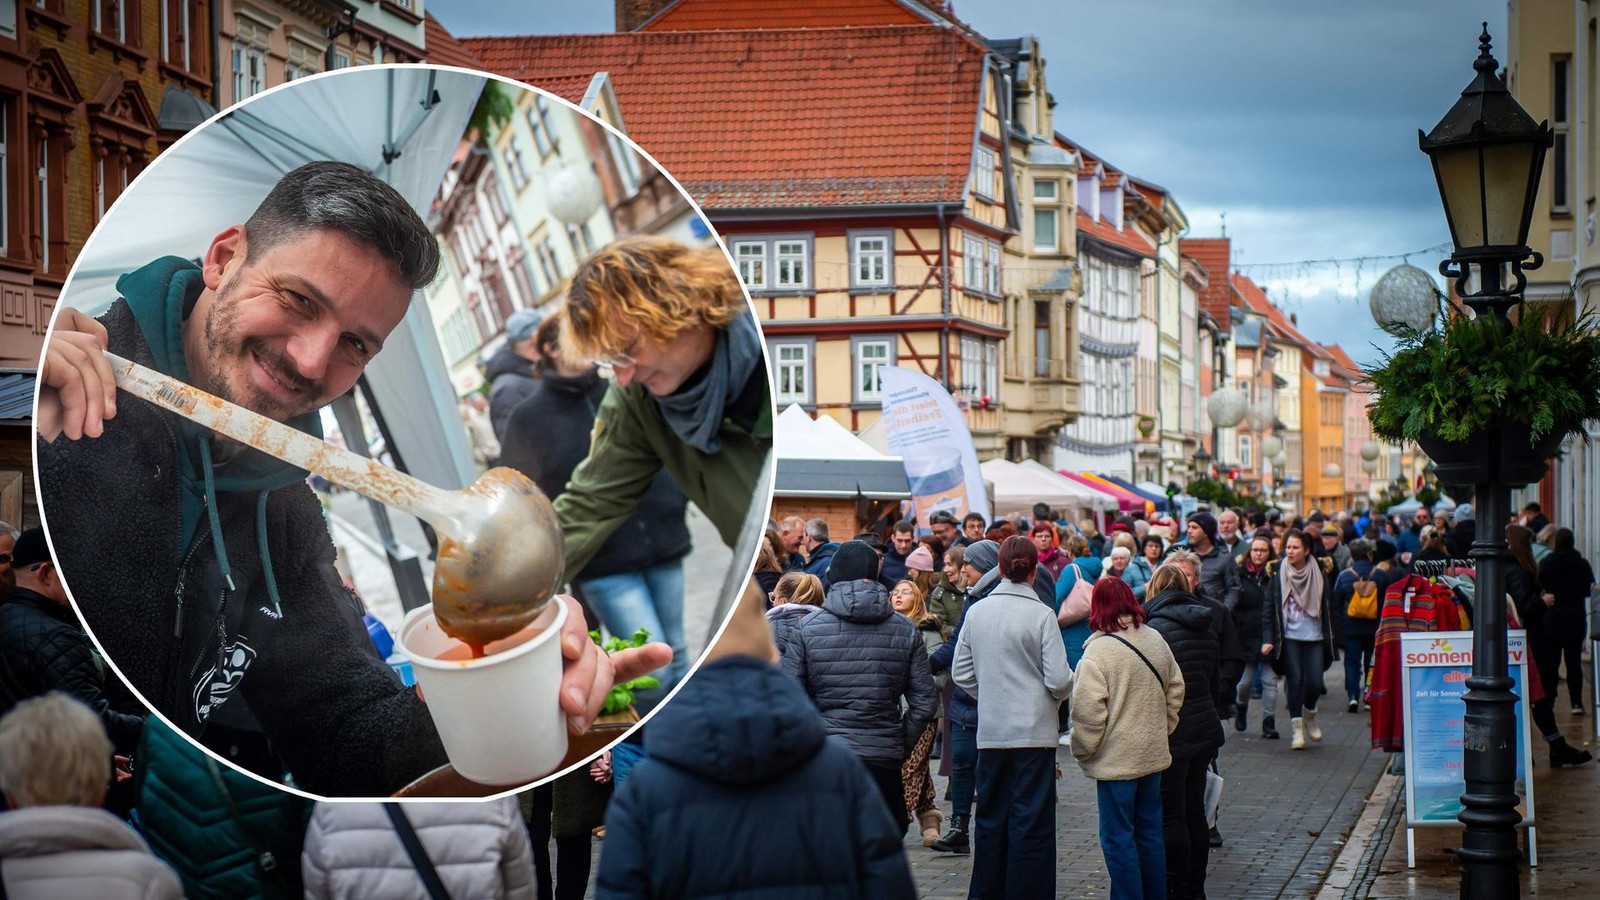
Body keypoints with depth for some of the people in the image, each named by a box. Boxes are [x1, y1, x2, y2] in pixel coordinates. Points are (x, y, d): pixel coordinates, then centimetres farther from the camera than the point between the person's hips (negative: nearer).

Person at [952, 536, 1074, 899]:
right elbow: (1059, 679, -12)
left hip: (990, 732, 4)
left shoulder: (976, 611, 2)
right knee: (1032, 824, 1)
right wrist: (1058, 696, 9)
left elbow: (961, 672, 7)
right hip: (1034, 732, -4)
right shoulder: (1041, 615, -10)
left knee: (991, 819, 14)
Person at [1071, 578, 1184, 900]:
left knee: (1118, 837, 1)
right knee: (1150, 831, 16)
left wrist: (1083, 751, -6)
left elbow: (1088, 711, -20)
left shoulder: (1099, 650, -17)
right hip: (1153, 753, 7)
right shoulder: (1156, 641, 5)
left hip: (1116, 759, -7)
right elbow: (1175, 691, 17)